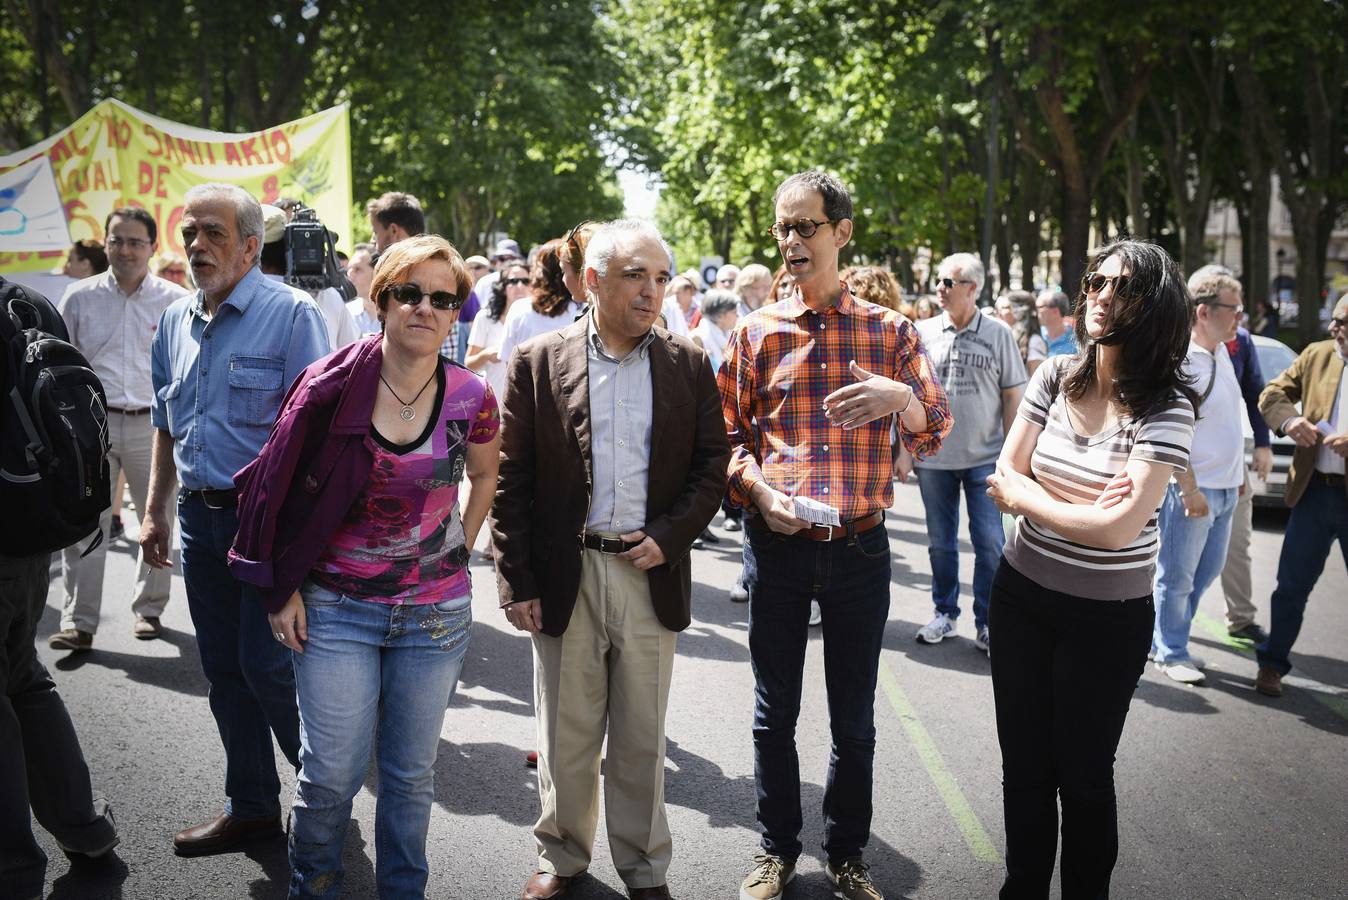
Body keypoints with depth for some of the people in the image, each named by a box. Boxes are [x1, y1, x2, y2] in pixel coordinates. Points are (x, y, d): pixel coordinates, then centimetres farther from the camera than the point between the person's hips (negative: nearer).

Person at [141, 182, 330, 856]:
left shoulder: (291, 314, -10)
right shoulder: (176, 321, 11)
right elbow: (166, 427, 20)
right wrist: (155, 512, 16)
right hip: (201, 516, 7)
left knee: (267, 666, -4)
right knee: (224, 670, 12)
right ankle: (251, 807, 26)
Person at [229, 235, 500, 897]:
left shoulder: (471, 398, -4)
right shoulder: (330, 385, -9)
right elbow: (281, 486, 0)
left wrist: (461, 550, 8)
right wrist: (283, 588, -2)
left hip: (436, 611, 2)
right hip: (334, 606, -1)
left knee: (411, 773, 12)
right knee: (331, 773, 2)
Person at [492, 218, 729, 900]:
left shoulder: (688, 366, 4)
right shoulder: (538, 363, -2)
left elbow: (712, 465, 6)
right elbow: (510, 480, -2)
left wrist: (669, 538, -8)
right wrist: (517, 581, -5)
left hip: (652, 572, 1)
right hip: (565, 576, -1)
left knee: (642, 740, 12)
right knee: (565, 736, 12)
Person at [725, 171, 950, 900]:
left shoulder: (889, 331, 3)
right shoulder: (756, 333, 3)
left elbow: (935, 435, 4)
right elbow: (729, 435, 6)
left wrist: (901, 397, -18)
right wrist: (761, 491, -13)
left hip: (861, 547, 0)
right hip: (777, 542, 0)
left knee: (854, 717, 11)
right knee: (775, 712, 10)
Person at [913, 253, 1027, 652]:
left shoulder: (999, 334, -2)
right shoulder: (923, 331, 2)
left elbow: (1012, 397, 1)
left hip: (985, 458, -2)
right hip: (933, 457, 2)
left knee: (990, 544, 0)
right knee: (940, 542, 11)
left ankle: (986, 623, 13)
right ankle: (945, 614, 25)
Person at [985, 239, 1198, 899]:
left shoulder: (1167, 408, -15)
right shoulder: (1055, 376, -1)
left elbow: (1120, 528, -23)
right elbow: (1005, 476, -2)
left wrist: (1023, 495, -12)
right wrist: (1080, 511, -17)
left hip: (1107, 618, -4)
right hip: (1021, 594, 4)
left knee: (1083, 777, 10)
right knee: (1024, 767, 16)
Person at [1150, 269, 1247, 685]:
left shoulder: (1221, 352, 10)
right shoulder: (1180, 361, -18)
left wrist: (1237, 472, 20)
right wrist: (1189, 489, -22)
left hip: (1224, 487, 9)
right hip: (1191, 488, -9)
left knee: (1206, 571, 17)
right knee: (1177, 576, 4)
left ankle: (1163, 641, 30)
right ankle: (1170, 653, 18)